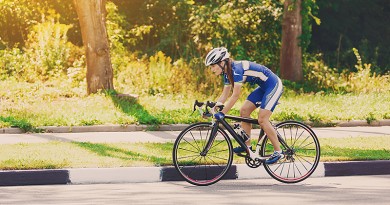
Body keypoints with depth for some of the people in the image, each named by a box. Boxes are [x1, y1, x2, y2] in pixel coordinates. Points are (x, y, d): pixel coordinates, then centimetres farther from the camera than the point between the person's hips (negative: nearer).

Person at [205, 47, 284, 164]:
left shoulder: (236, 69, -26)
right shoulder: (228, 72, 3)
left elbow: (236, 95, -29)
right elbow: (224, 95, 9)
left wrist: (222, 113, -29)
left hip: (273, 86, -10)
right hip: (263, 87, 10)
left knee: (262, 120, -14)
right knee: (244, 111, 3)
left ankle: (278, 152, -7)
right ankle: (247, 146, 11)